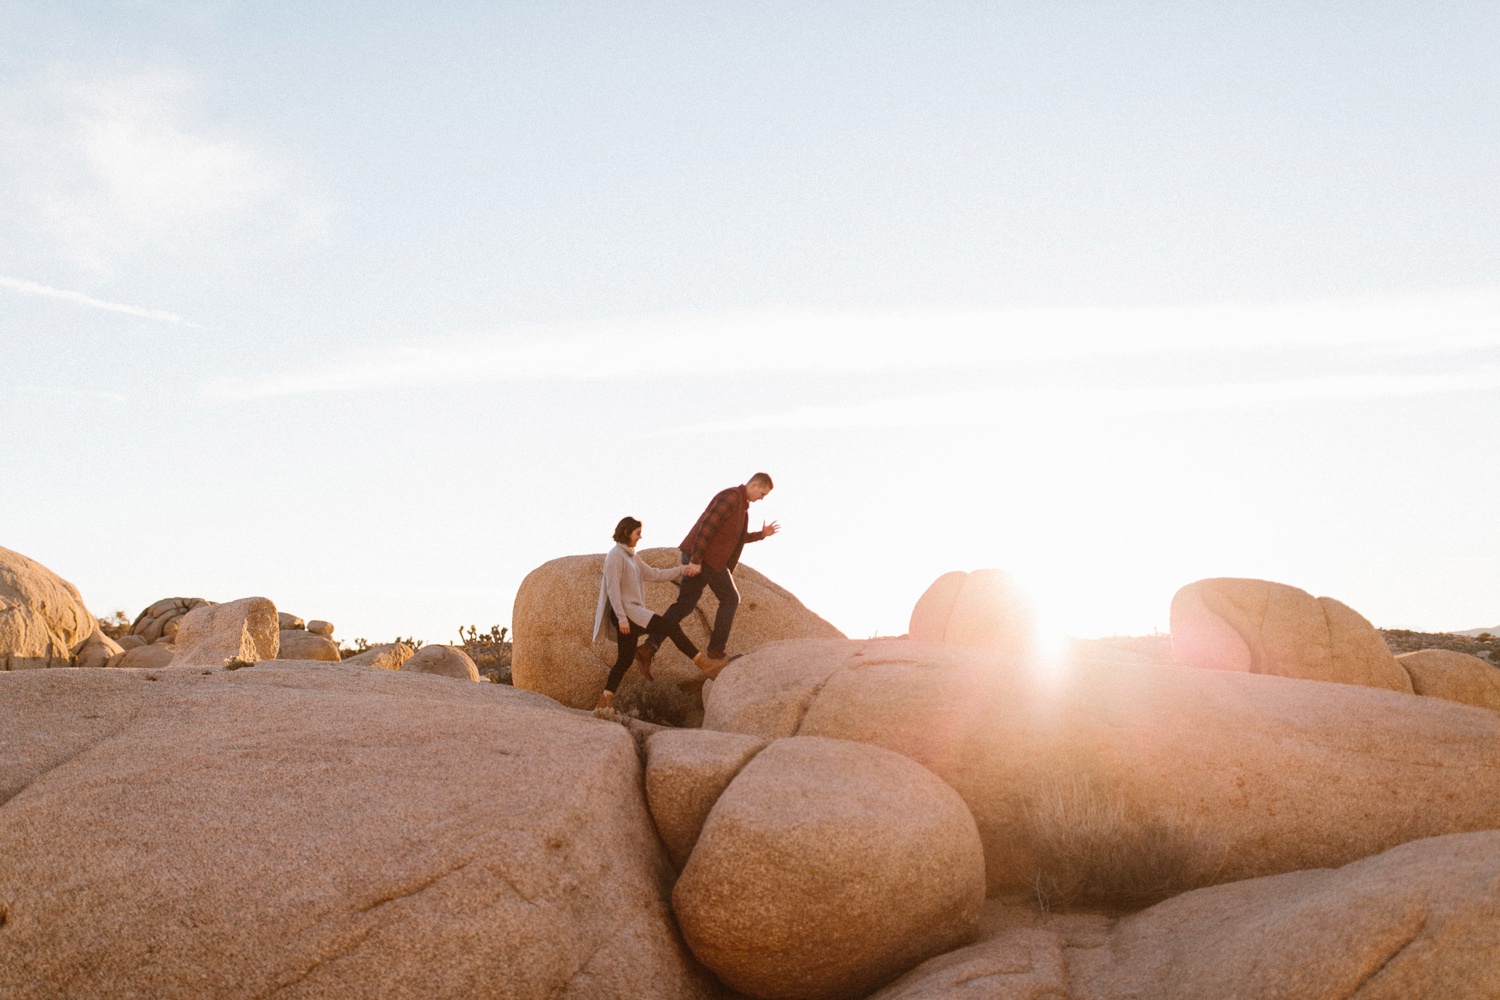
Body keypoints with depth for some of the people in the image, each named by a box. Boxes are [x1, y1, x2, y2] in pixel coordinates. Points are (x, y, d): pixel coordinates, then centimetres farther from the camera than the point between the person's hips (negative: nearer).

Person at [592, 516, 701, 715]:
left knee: (625, 660, 9)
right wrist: (621, 618, -21)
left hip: (632, 612, 10)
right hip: (625, 611, -10)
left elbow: (655, 575, 15)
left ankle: (605, 701, 12)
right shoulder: (616, 555, -8)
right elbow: (613, 588, -15)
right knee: (670, 626, -17)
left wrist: (683, 569, 5)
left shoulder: (632, 557, 20)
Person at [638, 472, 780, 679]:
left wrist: (761, 534, 23)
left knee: (685, 604, 5)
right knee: (730, 599, 4)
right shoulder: (730, 497, -14)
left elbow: (734, 538, 31)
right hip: (706, 556, -10)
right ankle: (716, 652, 7)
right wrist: (696, 560, -24)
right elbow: (706, 526, -22)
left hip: (698, 557, 10)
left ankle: (649, 647, -5)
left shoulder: (742, 505, 20)